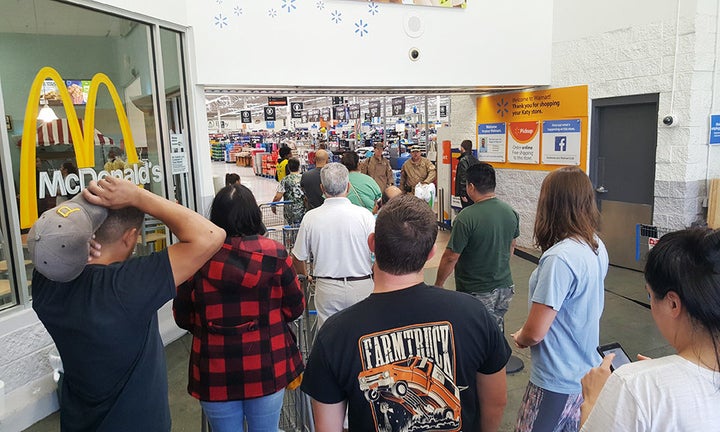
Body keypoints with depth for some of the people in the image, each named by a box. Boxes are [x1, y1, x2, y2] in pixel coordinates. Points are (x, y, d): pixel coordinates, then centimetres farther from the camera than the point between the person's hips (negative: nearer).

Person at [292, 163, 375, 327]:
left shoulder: (310, 218, -7)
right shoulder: (364, 215, -11)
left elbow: (297, 259, 2)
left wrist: (306, 276, 22)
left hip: (326, 288, 1)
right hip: (361, 287, -1)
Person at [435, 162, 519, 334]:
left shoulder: (466, 218, -23)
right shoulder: (511, 212, -2)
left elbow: (451, 257, -18)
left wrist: (438, 284, -3)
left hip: (476, 293, -6)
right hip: (505, 288, 6)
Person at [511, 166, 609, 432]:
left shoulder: (559, 258, -29)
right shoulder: (597, 247, -2)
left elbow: (535, 332, -25)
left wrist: (519, 338, -2)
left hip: (558, 381, -8)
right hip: (586, 370, 8)